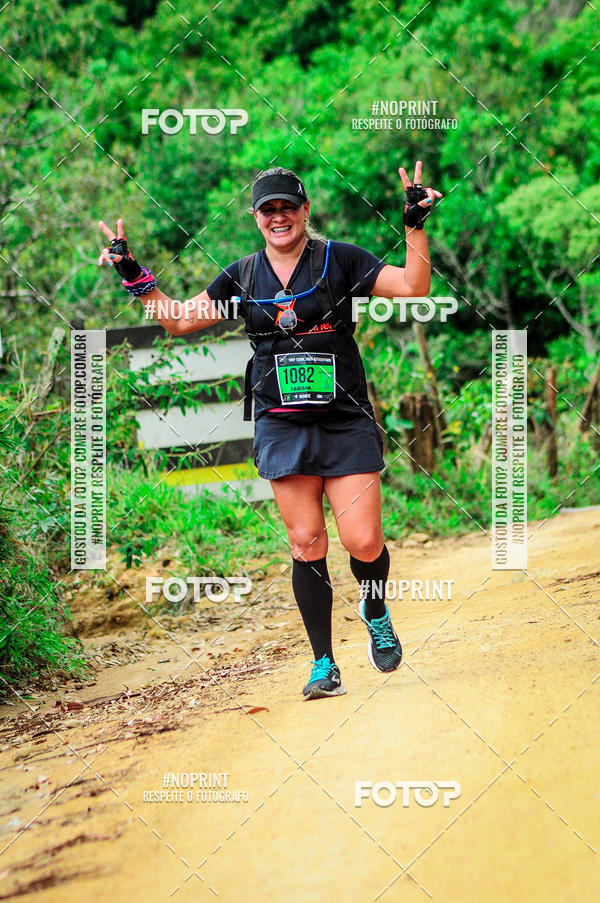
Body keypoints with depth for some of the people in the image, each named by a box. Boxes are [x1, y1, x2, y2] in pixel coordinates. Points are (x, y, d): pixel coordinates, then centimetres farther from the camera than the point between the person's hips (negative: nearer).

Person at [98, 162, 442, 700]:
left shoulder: (341, 260, 0)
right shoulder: (242, 277, 9)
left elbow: (414, 289, -7)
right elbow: (179, 322, 13)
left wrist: (415, 227, -17)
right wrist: (135, 277, 4)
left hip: (346, 423, -2)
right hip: (282, 427, 2)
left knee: (363, 543, -11)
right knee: (306, 543, -1)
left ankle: (375, 611, 23)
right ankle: (324, 666, 6)